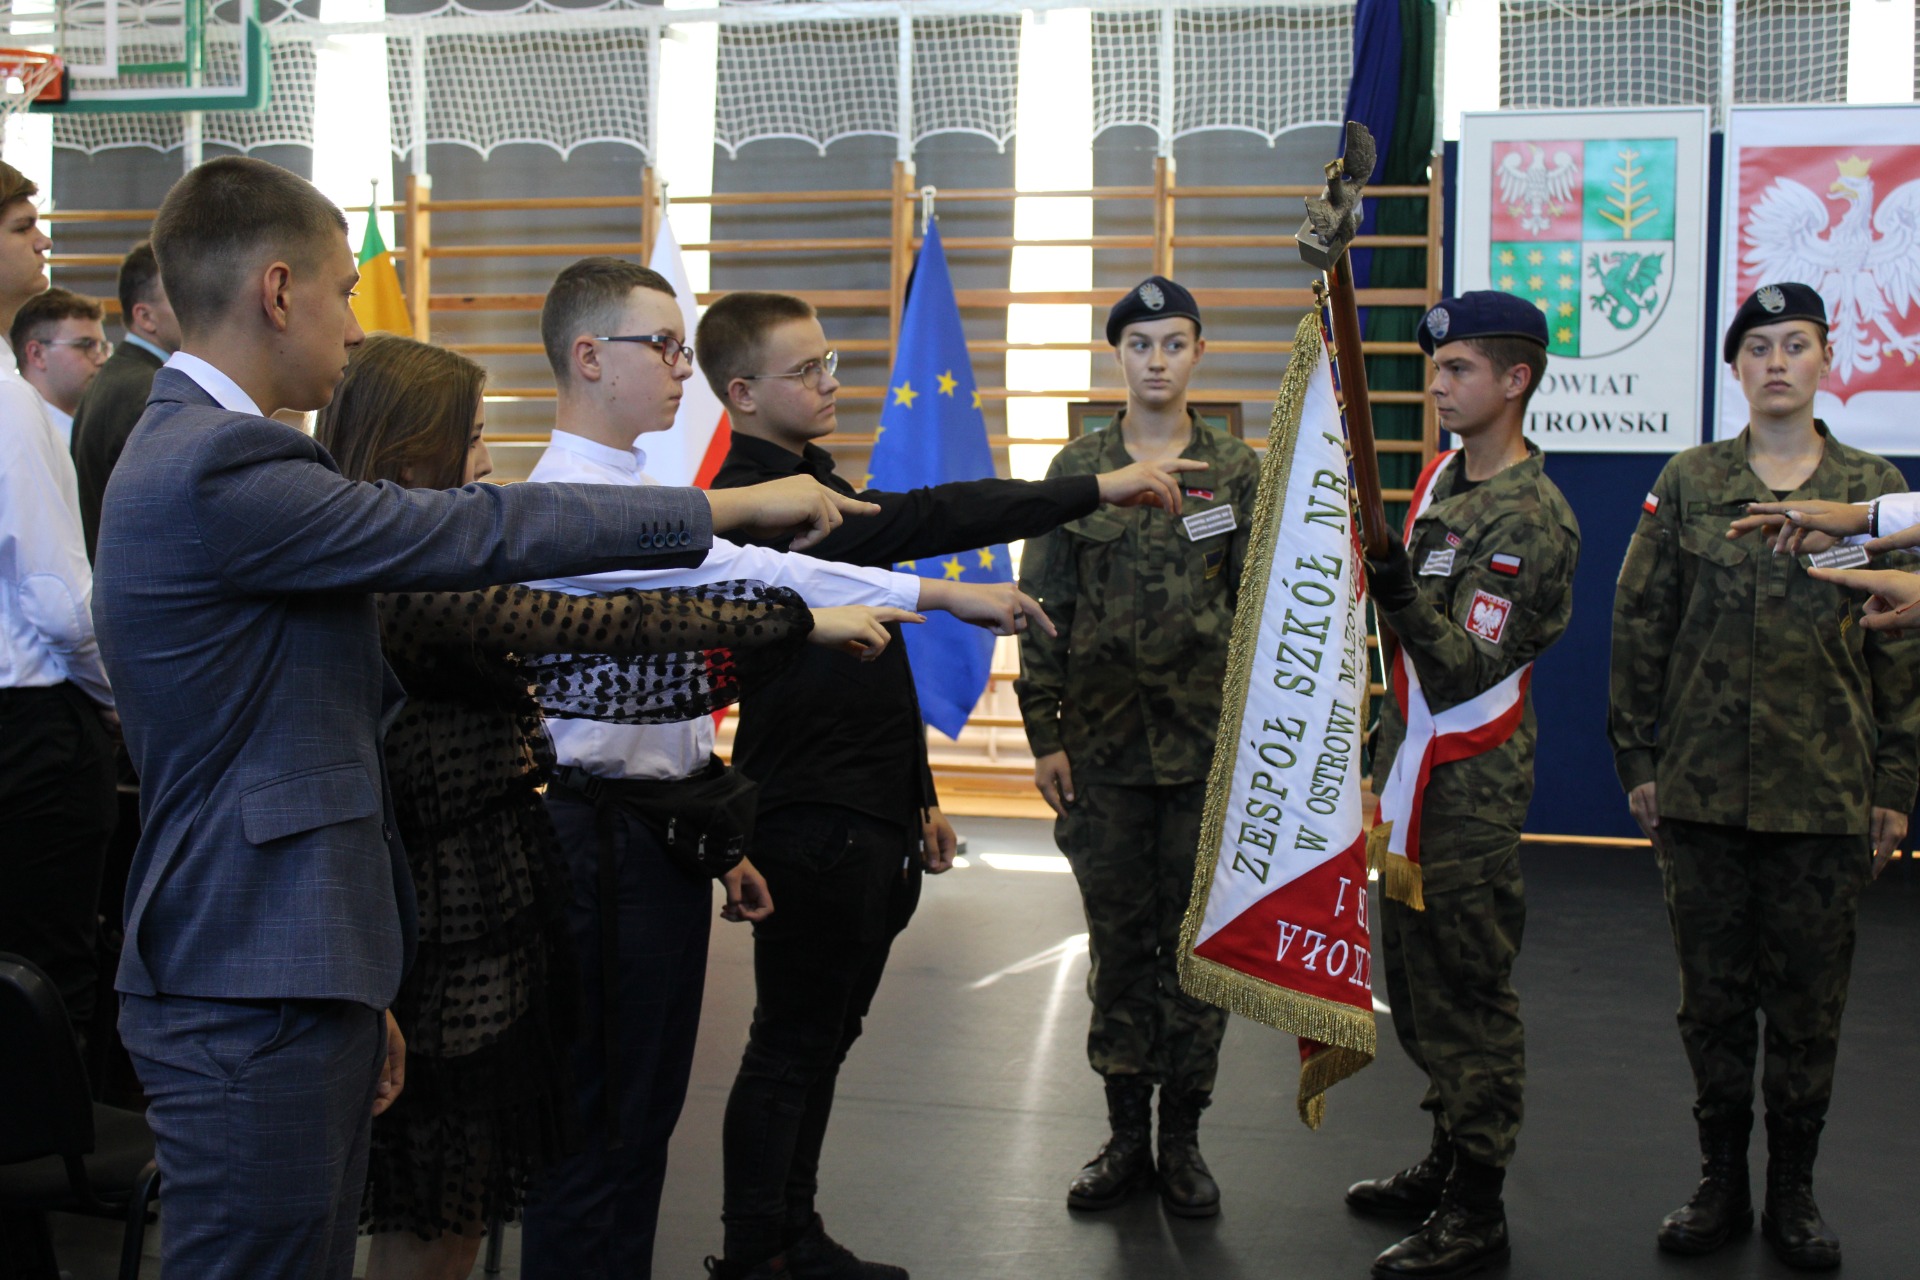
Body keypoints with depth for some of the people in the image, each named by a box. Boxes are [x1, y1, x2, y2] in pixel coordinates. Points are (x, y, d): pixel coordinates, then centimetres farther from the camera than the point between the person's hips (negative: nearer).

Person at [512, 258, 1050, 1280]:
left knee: (648, 1109, 16)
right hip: (609, 838, -10)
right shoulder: (568, 496, -16)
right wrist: (943, 595, -27)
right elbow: (740, 574, -26)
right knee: (602, 1124, -4)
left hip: (662, 830, 10)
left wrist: (714, 837, 20)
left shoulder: (626, 486, 17)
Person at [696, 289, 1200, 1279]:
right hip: (812, 824, -9)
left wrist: (916, 793, 21)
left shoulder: (818, 484, 16)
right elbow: (927, 519, -29)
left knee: (822, 1042, 15)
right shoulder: (754, 500, -16)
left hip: (868, 816, 10)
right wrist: (1095, 487, -30)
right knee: (792, 1047, -1)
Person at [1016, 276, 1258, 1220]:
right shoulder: (1077, 470, 4)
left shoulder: (1238, 474, 3)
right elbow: (1045, 607, 4)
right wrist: (1044, 734, -2)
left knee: (1197, 940, 5)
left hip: (1209, 750, -1)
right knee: (1118, 942, 8)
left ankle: (1183, 1138, 18)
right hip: (1103, 747, 1)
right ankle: (1126, 1136, 19)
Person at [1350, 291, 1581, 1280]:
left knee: (1470, 990, -2)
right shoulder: (1440, 475, 10)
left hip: (1473, 789, -9)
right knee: (1417, 980, 16)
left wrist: (1400, 597, -38)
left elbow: (1463, 671, -22)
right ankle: (1448, 1162, 30)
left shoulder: (1534, 518, -17)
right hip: (1410, 770, 9)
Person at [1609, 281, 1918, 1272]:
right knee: (1712, 995, 8)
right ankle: (1721, 1184, 22)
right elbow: (1640, 625, 5)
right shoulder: (1688, 482, 4)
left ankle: (1793, 1193, 21)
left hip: (1825, 794, 0)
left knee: (1809, 1003, 6)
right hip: (1702, 785, 1)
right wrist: (1637, 759, 2)